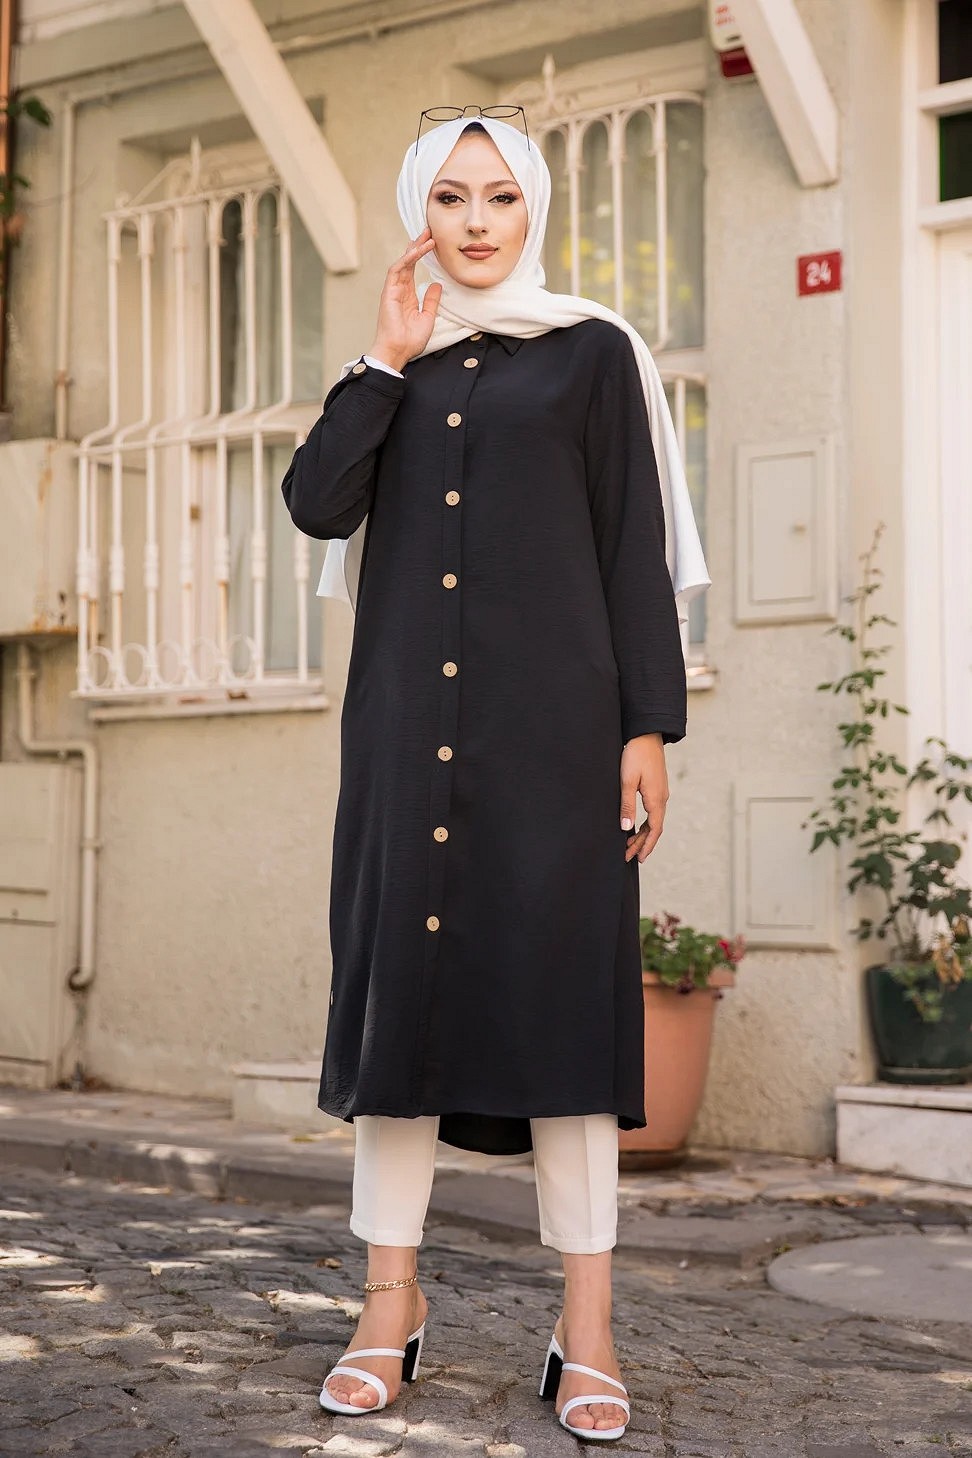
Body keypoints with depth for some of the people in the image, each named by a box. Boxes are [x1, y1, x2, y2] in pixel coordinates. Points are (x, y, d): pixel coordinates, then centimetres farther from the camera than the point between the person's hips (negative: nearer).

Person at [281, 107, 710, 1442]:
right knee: (400, 973, 1)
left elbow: (637, 554, 1)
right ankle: (392, 1300, 10)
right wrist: (390, 359, -1)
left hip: (552, 717, -3)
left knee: (559, 983, -6)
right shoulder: (394, 364, 17)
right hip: (407, 719, 3)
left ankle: (588, 1325, -2)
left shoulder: (594, 354, 7)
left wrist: (649, 728, -7)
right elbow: (319, 505, 1)